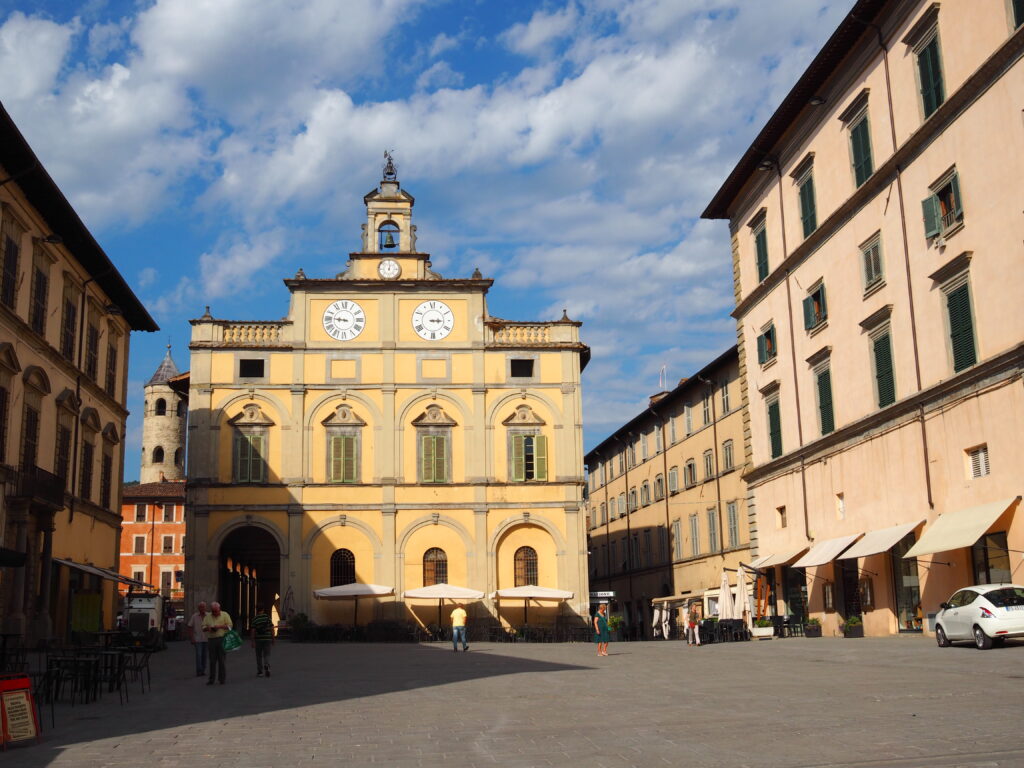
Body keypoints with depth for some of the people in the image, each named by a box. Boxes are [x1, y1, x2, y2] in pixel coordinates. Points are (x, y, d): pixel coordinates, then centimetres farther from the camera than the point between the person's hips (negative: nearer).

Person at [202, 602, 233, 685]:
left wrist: (219, 626, -14)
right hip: (211, 640, 2)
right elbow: (203, 627, 12)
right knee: (212, 660, 1)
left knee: (222, 660, -2)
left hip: (222, 639, -2)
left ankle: (222, 679, 4)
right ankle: (211, 679, 6)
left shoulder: (225, 615, 4)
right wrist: (208, 628, -10)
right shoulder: (208, 616, 13)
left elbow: (229, 625, -2)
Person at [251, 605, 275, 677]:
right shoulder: (267, 617, -3)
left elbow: (253, 631, -8)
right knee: (267, 655, 6)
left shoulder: (254, 618, -4)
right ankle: (267, 666, -20)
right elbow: (272, 629, -4)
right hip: (267, 639, 0)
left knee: (259, 656, 12)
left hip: (258, 639, 0)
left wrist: (253, 641, -4)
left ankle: (260, 672, 16)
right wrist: (273, 639, 5)